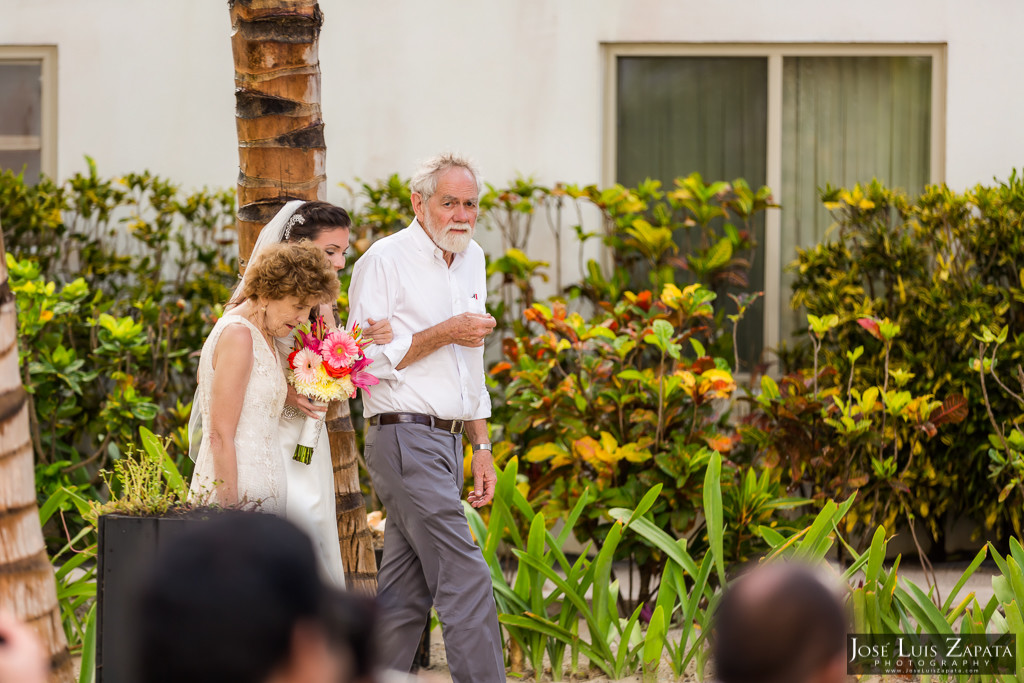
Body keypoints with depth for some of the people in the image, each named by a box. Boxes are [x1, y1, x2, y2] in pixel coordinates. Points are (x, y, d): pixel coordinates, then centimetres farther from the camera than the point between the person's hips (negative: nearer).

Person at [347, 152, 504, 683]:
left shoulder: (472, 260, 17)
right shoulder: (385, 260, -7)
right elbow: (367, 359, -13)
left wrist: (482, 446, 20)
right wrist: (445, 334, -14)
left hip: (446, 441, 8)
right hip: (404, 436, -8)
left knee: (405, 592, 7)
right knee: (464, 579, -13)